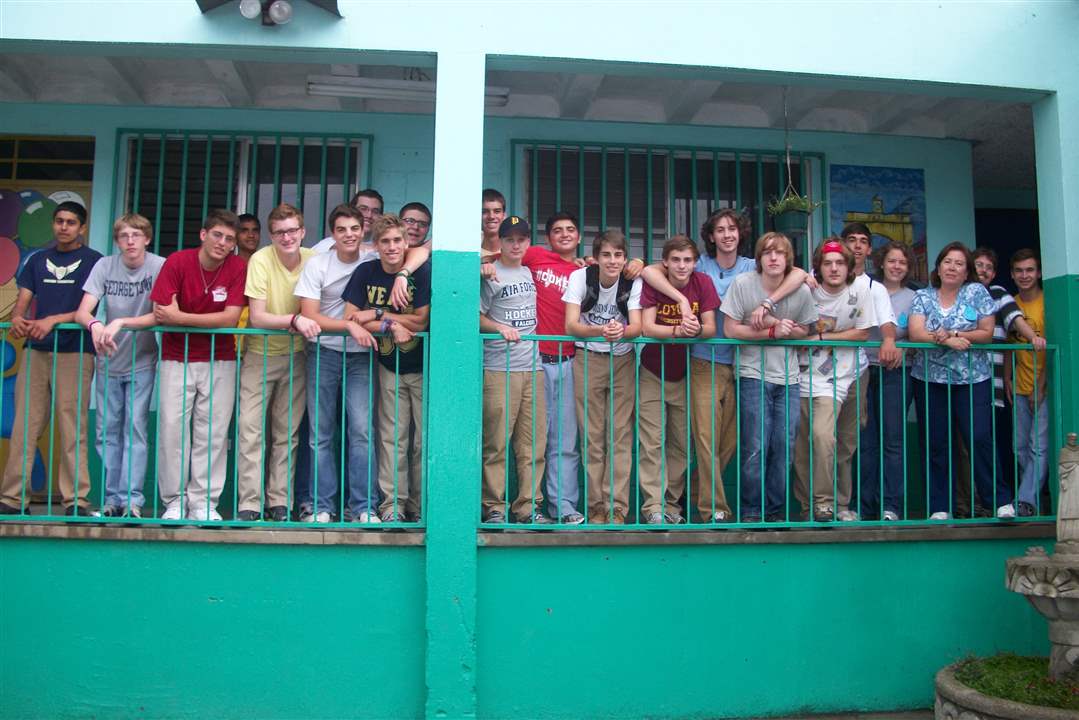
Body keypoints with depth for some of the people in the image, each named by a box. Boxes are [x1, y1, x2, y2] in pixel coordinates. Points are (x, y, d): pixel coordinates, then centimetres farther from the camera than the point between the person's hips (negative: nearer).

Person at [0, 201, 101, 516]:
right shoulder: (38, 260, 17)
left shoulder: (93, 261, 4)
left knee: (72, 429, -5)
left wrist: (53, 320, -17)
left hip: (75, 352, -4)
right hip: (36, 350, 4)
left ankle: (76, 499, -2)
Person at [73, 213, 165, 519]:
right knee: (107, 431, 6)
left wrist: (121, 322, -32)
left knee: (135, 428, -5)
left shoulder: (159, 266, -13)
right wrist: (95, 325, -34)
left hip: (142, 361, -3)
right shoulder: (105, 265, -5)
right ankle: (112, 498, 14)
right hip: (109, 361, 3)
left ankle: (132, 499, 0)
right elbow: (82, 312, -12)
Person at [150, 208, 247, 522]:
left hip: (220, 360, 0)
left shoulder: (238, 267, -6)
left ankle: (203, 502, 10)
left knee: (213, 432, 1)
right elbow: (160, 313, -13)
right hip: (176, 358, 0)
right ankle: (174, 501, 9)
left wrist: (180, 317, -15)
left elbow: (231, 318, -14)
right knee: (172, 427, -2)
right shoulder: (177, 262, -7)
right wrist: (213, 320, -19)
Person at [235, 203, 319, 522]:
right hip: (259, 355, -2)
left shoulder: (314, 259, -6)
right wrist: (295, 320, -33)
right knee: (251, 430, -6)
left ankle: (279, 502, 15)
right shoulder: (260, 260, -15)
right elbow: (257, 317, -20)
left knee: (287, 433, 6)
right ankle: (249, 504, 0)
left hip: (295, 356, 3)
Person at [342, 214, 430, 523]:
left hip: (423, 367, -2)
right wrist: (391, 325, -19)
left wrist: (378, 314, -13)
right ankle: (393, 503, 10)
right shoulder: (365, 273, -3)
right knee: (392, 437, 2)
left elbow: (421, 322, -14)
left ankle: (420, 505, 13)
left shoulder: (423, 272, -11)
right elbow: (350, 319, -8)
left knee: (425, 438, 2)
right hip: (389, 366, 2)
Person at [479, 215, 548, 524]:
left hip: (532, 367, 6)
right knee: (497, 443, -3)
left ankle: (528, 506, 11)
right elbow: (477, 316, -5)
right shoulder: (492, 275, -2)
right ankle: (494, 507, 5)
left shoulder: (529, 272, 16)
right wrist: (500, 327, -19)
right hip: (499, 369, -6)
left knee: (533, 444, 5)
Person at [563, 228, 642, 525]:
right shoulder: (580, 277, -9)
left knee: (621, 436, -3)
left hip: (623, 361, 1)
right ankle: (596, 507, 7)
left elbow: (637, 327, -14)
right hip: (588, 361, -1)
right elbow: (570, 325, -17)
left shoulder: (633, 281, -7)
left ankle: (617, 508, 1)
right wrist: (600, 330, -37)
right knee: (592, 437, 0)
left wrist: (621, 331, -38)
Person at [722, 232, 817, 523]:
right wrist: (772, 332, -16)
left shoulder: (801, 290, 1)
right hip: (752, 375, -3)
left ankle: (776, 510, 18)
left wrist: (786, 329, -11)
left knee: (784, 447, 4)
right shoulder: (742, 284, -8)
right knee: (755, 449, -5)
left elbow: (804, 330, 12)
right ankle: (751, 511, 10)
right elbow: (730, 329, -10)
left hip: (788, 378, 3)